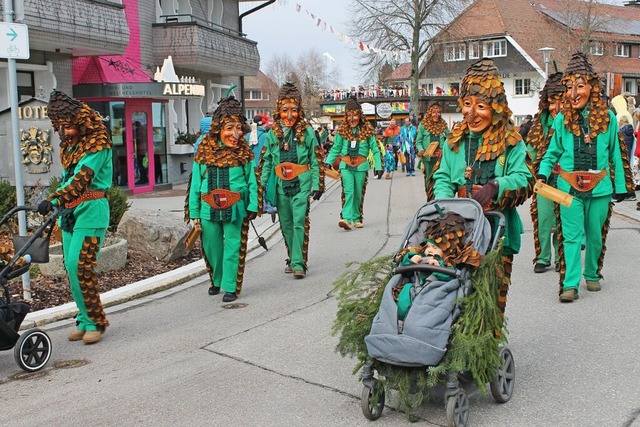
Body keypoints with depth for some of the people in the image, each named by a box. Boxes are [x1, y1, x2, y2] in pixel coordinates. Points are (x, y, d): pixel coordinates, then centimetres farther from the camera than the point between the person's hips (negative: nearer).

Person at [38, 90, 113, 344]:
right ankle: (85, 320, 17)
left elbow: (81, 178, -24)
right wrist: (58, 206, 17)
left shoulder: (97, 144, -12)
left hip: (91, 210, -8)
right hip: (69, 211, 8)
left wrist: (54, 200, -34)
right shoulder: (68, 146, 14)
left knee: (80, 266, -13)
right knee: (72, 267, 7)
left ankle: (94, 322, -1)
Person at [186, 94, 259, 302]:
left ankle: (231, 287, 14)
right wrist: (194, 212, 2)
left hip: (235, 208, -2)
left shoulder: (244, 152, -1)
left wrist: (253, 207, -6)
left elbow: (251, 181, 2)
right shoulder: (204, 151, 0)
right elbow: (195, 183, 4)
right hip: (208, 208, 2)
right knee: (211, 246, 13)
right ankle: (216, 280, 37)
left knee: (232, 247, 1)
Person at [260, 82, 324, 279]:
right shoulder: (273, 134, 7)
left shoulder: (307, 132, -1)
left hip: (301, 183, -4)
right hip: (280, 185, 4)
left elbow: (316, 160, 0)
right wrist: (261, 186, 5)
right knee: (286, 225, 12)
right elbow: (265, 161, 10)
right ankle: (292, 259, 26)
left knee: (299, 223, -10)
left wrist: (317, 185, -3)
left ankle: (299, 263, -9)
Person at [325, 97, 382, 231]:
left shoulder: (367, 130, 1)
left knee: (358, 193, 8)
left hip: (361, 166, 0)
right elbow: (335, 148, 7)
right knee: (348, 192, -12)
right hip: (346, 165, 0)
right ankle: (347, 218, -21)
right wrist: (328, 162, -4)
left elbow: (375, 149, 2)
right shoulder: (342, 130, 4)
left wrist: (378, 167, -4)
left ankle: (357, 218, 18)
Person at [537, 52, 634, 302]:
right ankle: (570, 285, -3)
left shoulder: (607, 117, 1)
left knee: (595, 235, 13)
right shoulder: (562, 119, -1)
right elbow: (553, 152, 5)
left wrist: (620, 186, 7)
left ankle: (592, 275, 32)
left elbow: (615, 155, 6)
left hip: (600, 187, 1)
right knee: (571, 235, -4)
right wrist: (542, 173, -12)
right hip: (569, 187, -1)